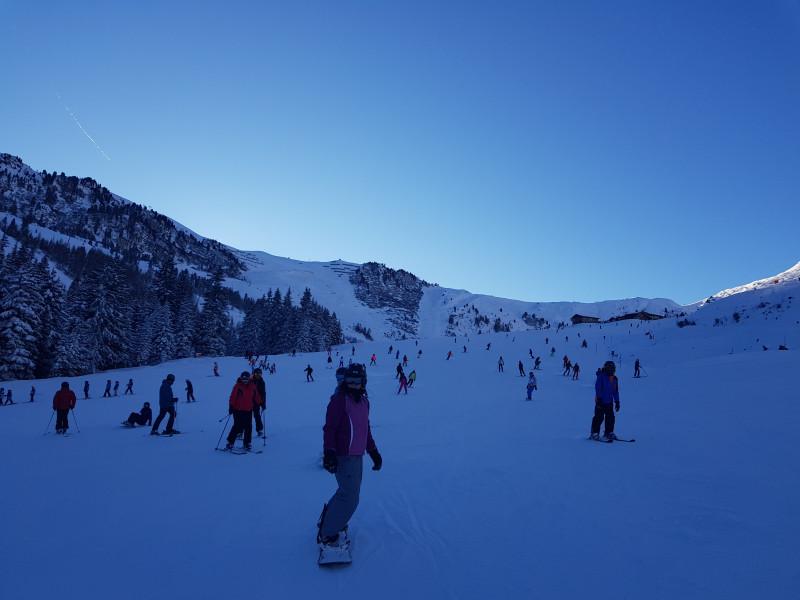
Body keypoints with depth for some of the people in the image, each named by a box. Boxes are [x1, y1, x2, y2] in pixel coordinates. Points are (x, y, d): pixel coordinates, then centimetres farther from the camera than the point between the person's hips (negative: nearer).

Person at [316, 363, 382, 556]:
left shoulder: (364, 401, 11)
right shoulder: (339, 399, -14)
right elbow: (329, 428, -17)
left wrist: (373, 451, 23)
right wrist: (329, 453, -25)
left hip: (357, 455, 8)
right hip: (344, 457, -8)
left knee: (348, 491, 19)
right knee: (350, 498, -8)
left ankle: (328, 518, 38)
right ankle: (327, 535, 5)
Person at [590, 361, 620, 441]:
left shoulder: (614, 379, 12)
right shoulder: (601, 376, -6)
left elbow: (615, 391, 18)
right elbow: (597, 388, -10)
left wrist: (617, 402, 14)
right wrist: (599, 398, -17)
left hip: (609, 402, 6)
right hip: (601, 401, -6)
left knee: (610, 418, 6)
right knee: (599, 417, -5)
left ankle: (608, 433, 18)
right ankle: (594, 433, 3)